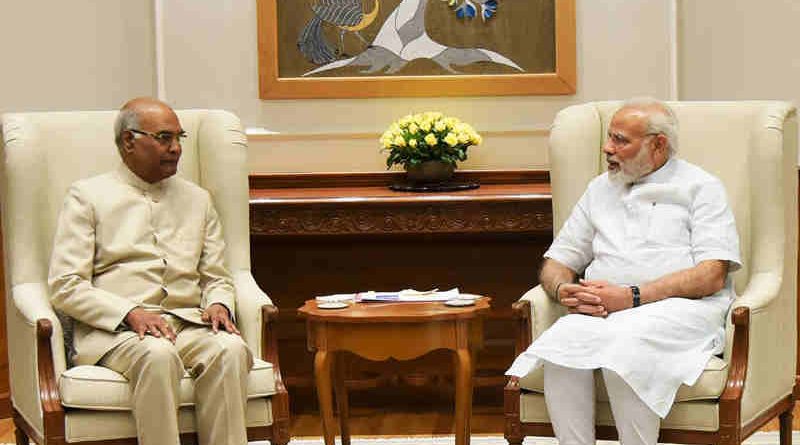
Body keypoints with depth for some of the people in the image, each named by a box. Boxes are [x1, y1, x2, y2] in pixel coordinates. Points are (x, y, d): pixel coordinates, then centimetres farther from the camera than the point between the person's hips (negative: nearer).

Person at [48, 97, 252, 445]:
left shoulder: (197, 199, 23)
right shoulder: (87, 196, 8)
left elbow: (216, 277, 24)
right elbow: (65, 287, 0)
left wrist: (219, 305, -1)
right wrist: (131, 313, -15)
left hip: (189, 324, 4)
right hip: (113, 331, -4)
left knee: (231, 349, -30)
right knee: (158, 354, -38)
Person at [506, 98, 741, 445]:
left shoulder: (700, 188, 9)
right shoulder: (600, 189, 26)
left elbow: (713, 275, -5)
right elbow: (556, 262, 25)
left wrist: (632, 297, -15)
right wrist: (564, 290, -2)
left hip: (680, 309, -4)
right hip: (601, 312, 4)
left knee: (623, 345, -37)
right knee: (563, 340, -30)